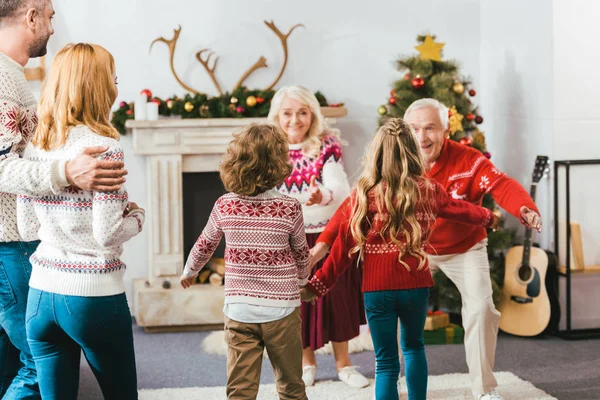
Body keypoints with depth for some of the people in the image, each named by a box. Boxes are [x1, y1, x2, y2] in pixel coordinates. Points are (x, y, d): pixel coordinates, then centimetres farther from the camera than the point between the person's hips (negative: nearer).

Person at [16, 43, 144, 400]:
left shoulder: (34, 149, 4)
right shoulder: (105, 148, -14)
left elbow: (27, 229, 8)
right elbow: (107, 235, -17)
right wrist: (137, 217, 2)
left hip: (42, 294, 5)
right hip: (95, 295, -5)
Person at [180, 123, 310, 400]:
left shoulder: (225, 206, -4)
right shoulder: (289, 208, -9)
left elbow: (204, 246, 12)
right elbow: (301, 254, 5)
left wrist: (189, 272, 33)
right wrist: (301, 280, 27)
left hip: (239, 312, 1)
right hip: (281, 311, -1)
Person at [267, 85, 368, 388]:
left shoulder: (327, 146, -8)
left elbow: (341, 189, -21)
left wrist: (322, 195, -42)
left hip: (329, 235, -1)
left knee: (335, 298, 5)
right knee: (298, 300, 7)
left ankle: (343, 363, 20)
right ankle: (307, 362, 26)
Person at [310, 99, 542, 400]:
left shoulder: (468, 160, -25)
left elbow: (502, 186, -39)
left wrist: (526, 209, -62)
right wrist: (323, 244, -32)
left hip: (465, 248, -2)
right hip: (415, 249, 2)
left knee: (480, 308, -14)